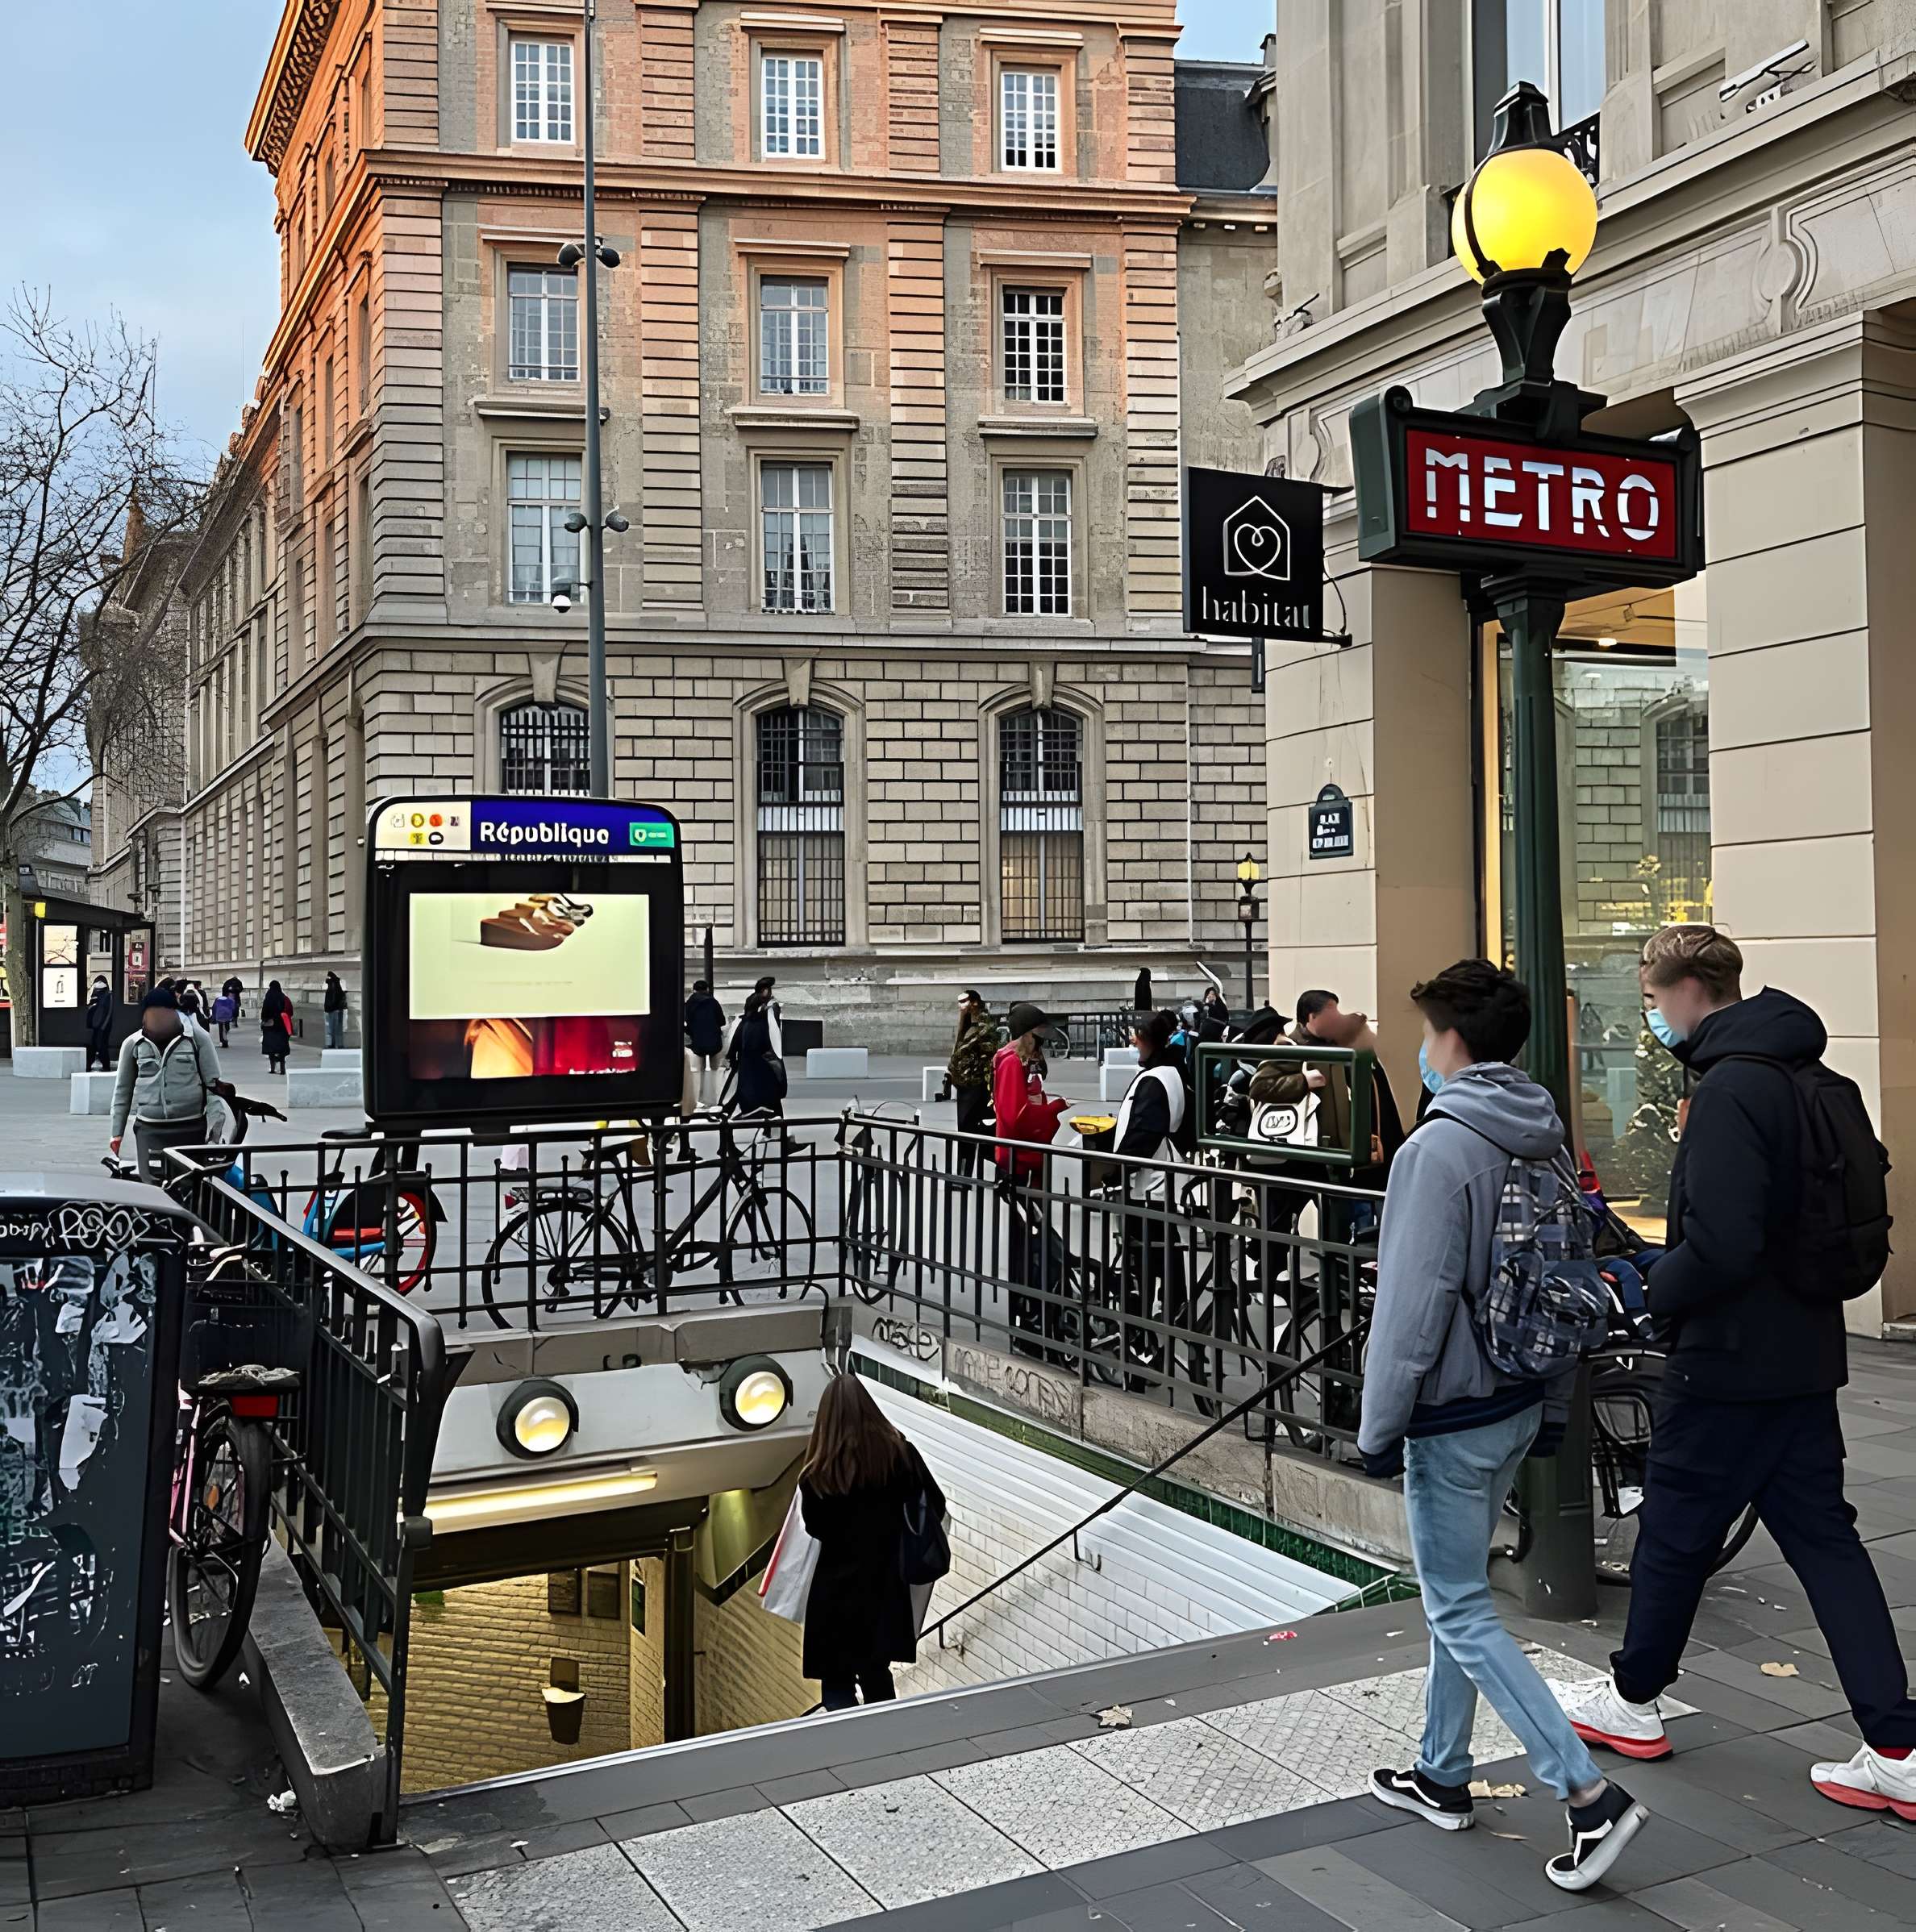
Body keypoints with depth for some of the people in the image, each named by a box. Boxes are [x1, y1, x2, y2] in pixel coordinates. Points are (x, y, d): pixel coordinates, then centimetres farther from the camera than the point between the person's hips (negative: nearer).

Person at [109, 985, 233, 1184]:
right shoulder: (133, 1044, 2)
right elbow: (123, 1090, 11)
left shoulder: (198, 1037, -4)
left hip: (191, 1128, -1)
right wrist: (117, 1132, 11)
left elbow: (214, 1084, 0)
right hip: (149, 1130, 1)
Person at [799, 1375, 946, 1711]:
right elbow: (935, 1507, 0)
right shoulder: (900, 1453, -9)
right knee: (877, 1676, 21)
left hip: (837, 1593, -4)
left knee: (837, 1687, 7)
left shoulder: (818, 1475, -18)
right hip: (887, 1587, 4)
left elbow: (816, 1530, -5)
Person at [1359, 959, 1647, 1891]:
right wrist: (1555, 1409, 19)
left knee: (1462, 1614, 1)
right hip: (1518, 1408, 9)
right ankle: (1441, 1776, 32)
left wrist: (1380, 1426, -14)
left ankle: (1590, 1793, -4)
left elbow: (1414, 1304, -22)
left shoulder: (1437, 1150, -21)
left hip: (1452, 1419, -9)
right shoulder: (1546, 1143, 5)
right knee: (1456, 1595, 20)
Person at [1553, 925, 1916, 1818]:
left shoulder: (1731, 1089, -21)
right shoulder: (1811, 1080, 9)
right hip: (1805, 1355, 9)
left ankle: (1632, 1699, 28)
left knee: (1673, 1529, 9)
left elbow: (1720, 1245, -30)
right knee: (1823, 1538, 12)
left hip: (1729, 1359, -9)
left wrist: (1656, 1292, -10)